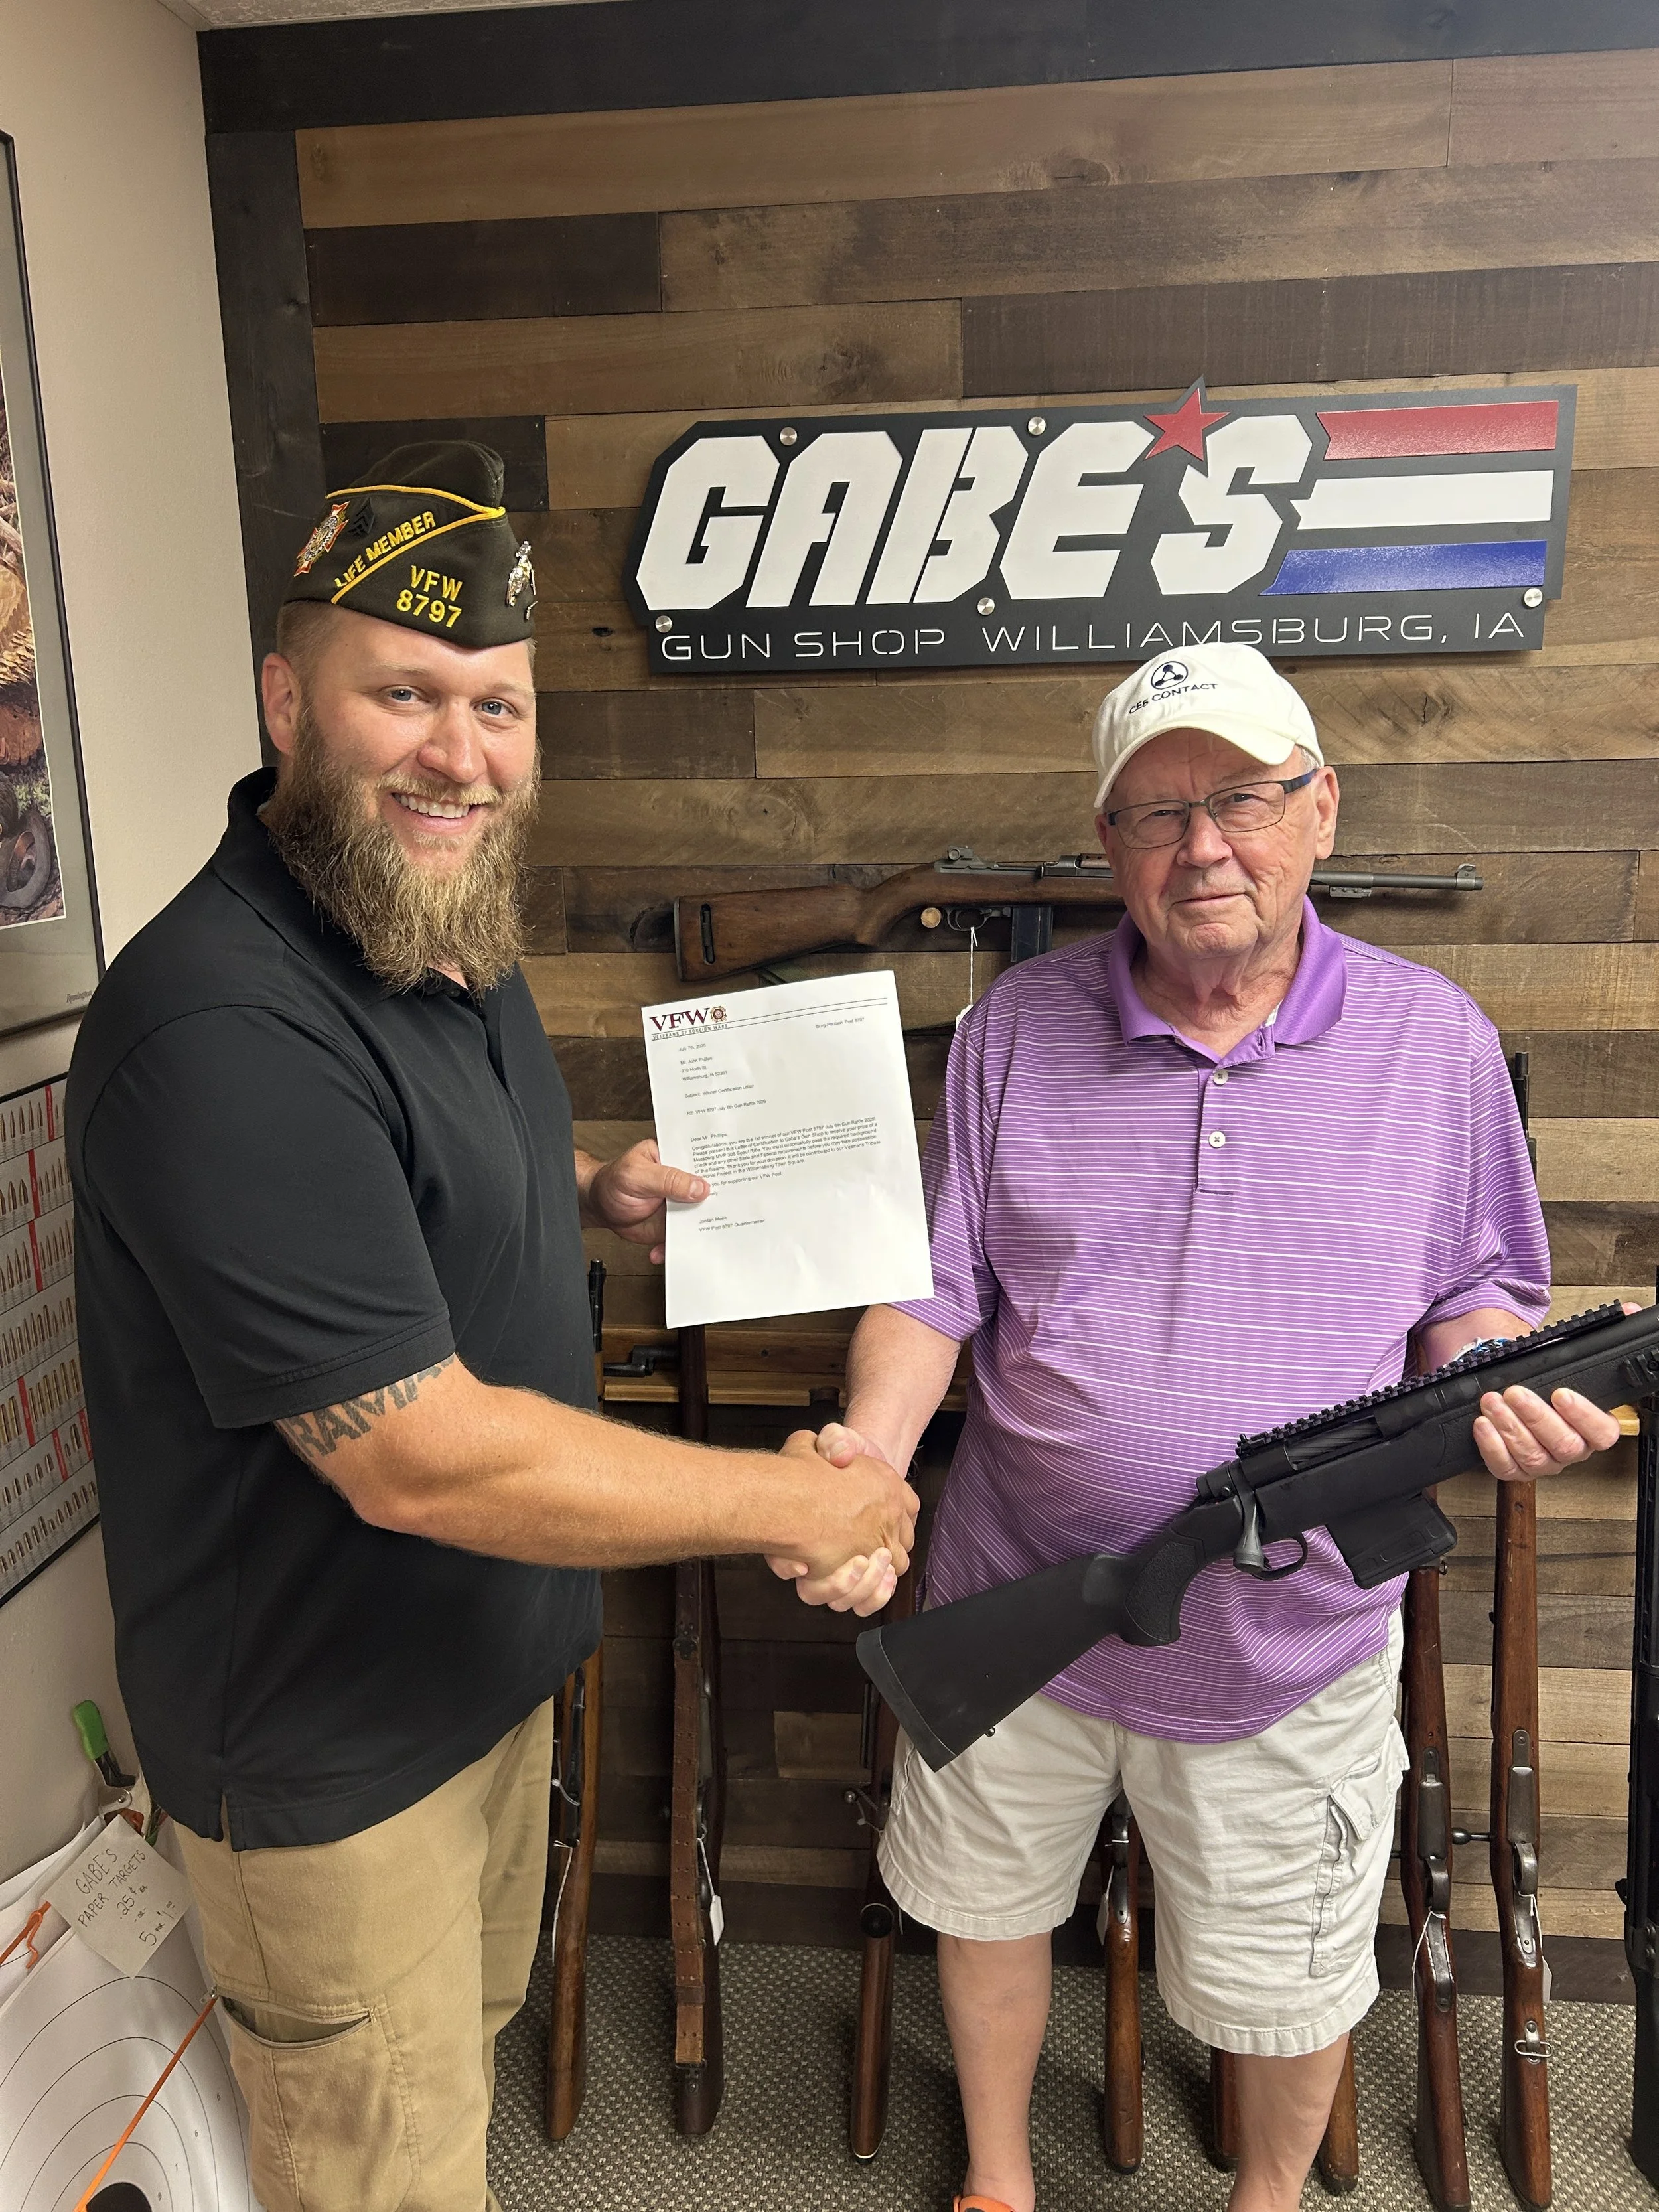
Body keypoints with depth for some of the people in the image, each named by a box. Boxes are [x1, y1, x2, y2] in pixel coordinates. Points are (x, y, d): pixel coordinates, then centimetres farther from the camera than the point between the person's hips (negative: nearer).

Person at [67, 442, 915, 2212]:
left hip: (488, 1653, 8)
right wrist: (791, 1504, -24)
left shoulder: (457, 935, -1)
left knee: (471, 2032, 31)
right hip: (324, 1747, -8)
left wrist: (588, 1188, -1)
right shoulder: (220, 1030, -32)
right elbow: (418, 1456, -32)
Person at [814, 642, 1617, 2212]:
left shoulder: (1436, 1041, -5)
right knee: (986, 1910, 22)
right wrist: (869, 1445, -20)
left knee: (1285, 1988, 19)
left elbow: (1475, 1293, 4)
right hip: (1016, 1610, 1)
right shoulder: (1015, 1027, -4)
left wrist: (1502, 1382, -18)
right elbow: (934, 1284, -3)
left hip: (1292, 1641, 0)